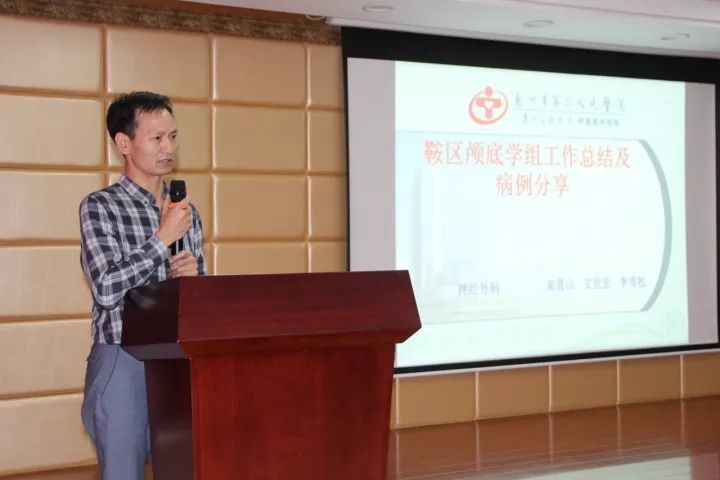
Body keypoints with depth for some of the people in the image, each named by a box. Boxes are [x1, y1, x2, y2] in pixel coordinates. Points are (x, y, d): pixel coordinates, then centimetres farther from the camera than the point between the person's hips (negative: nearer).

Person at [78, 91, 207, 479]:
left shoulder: (186, 210, 11)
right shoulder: (100, 206, -5)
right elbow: (106, 288, -16)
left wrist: (194, 275, -6)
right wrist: (163, 239, -14)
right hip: (124, 362, -5)